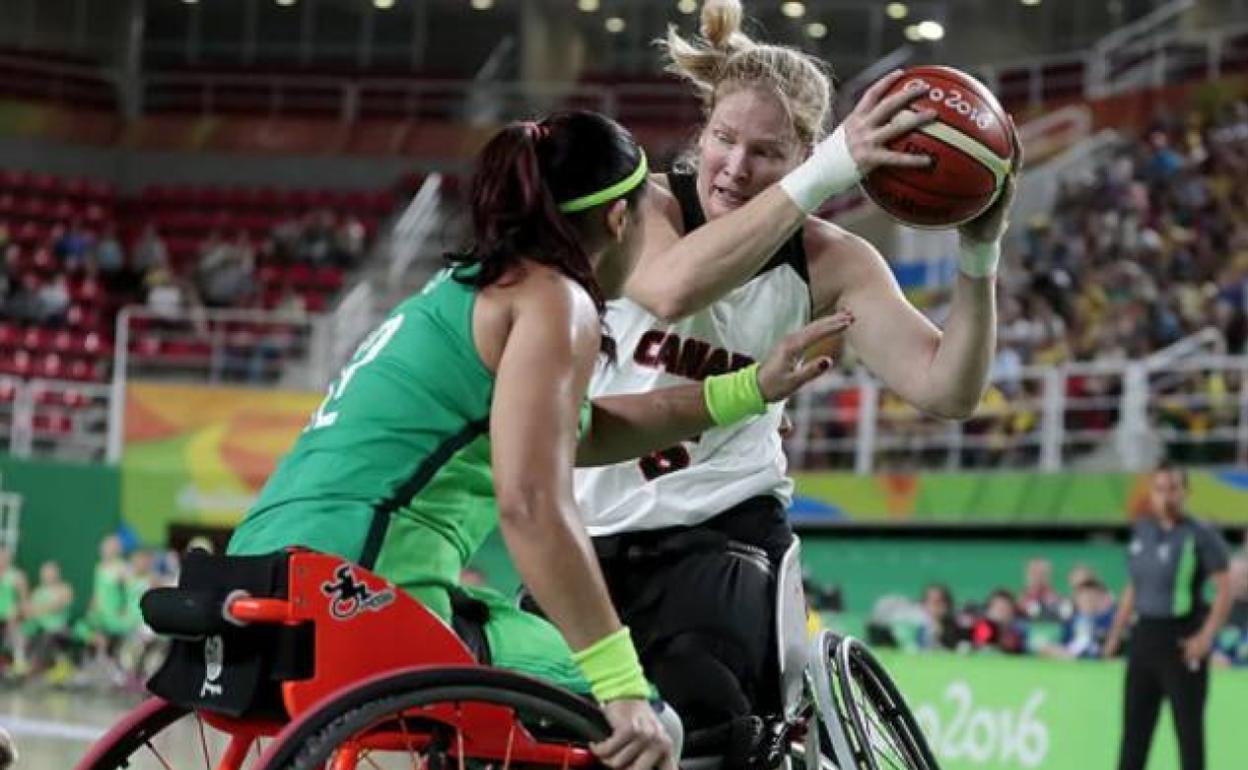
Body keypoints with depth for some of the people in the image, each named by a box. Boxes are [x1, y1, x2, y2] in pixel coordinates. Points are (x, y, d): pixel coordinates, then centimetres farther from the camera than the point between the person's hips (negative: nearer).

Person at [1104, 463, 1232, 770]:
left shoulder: (1201, 535, -9)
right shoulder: (1141, 531, 10)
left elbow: (1224, 591, -11)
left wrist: (1206, 636, -21)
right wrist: (1116, 633, 17)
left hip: (1182, 640, -6)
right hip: (1144, 637, 6)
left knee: (1189, 729, -1)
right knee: (1134, 727, 8)